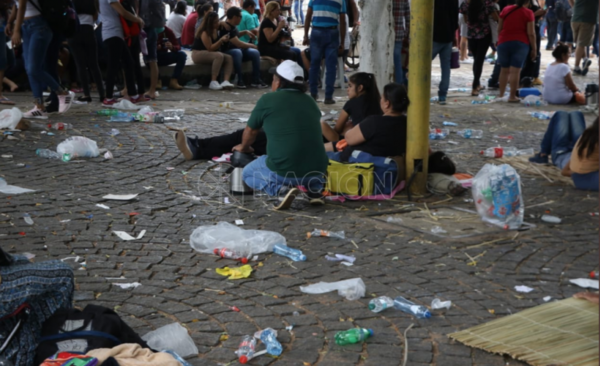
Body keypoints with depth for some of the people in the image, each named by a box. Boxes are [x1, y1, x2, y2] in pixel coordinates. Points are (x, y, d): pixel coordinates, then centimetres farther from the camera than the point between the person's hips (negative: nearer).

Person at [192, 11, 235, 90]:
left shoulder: (215, 30, 6)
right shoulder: (205, 33, -18)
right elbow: (210, 48, -21)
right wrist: (221, 40, -27)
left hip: (209, 53, 8)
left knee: (229, 58, -14)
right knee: (219, 56, -34)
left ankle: (226, 81, -33)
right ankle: (213, 82, -37)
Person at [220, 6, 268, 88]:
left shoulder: (233, 26, 7)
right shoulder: (226, 28, -21)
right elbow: (238, 43, -24)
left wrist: (245, 32, 15)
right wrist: (252, 45, -10)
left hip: (237, 49, 9)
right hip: (227, 52, -9)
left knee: (255, 52, -12)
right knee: (237, 52, -40)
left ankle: (256, 80, -14)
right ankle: (240, 80, -36)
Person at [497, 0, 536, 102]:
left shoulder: (506, 9, 6)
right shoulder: (528, 13, -5)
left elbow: (499, 28, 10)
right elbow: (531, 33, -7)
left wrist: (499, 40, 22)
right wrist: (534, 49, -1)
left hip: (504, 42, 3)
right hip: (520, 43, -3)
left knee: (504, 70, 14)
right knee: (515, 71, -3)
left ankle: (501, 95, 17)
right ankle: (512, 96, -3)